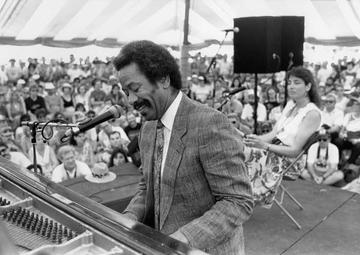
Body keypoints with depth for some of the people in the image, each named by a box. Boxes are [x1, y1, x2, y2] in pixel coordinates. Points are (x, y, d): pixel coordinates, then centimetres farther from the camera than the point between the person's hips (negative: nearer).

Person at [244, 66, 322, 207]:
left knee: (248, 154, -28)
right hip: (274, 149, 7)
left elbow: (295, 150, -15)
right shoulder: (290, 104, 13)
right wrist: (256, 138, -12)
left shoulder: (313, 113, -11)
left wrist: (265, 145, -26)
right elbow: (273, 133, 9)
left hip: (290, 160, -7)